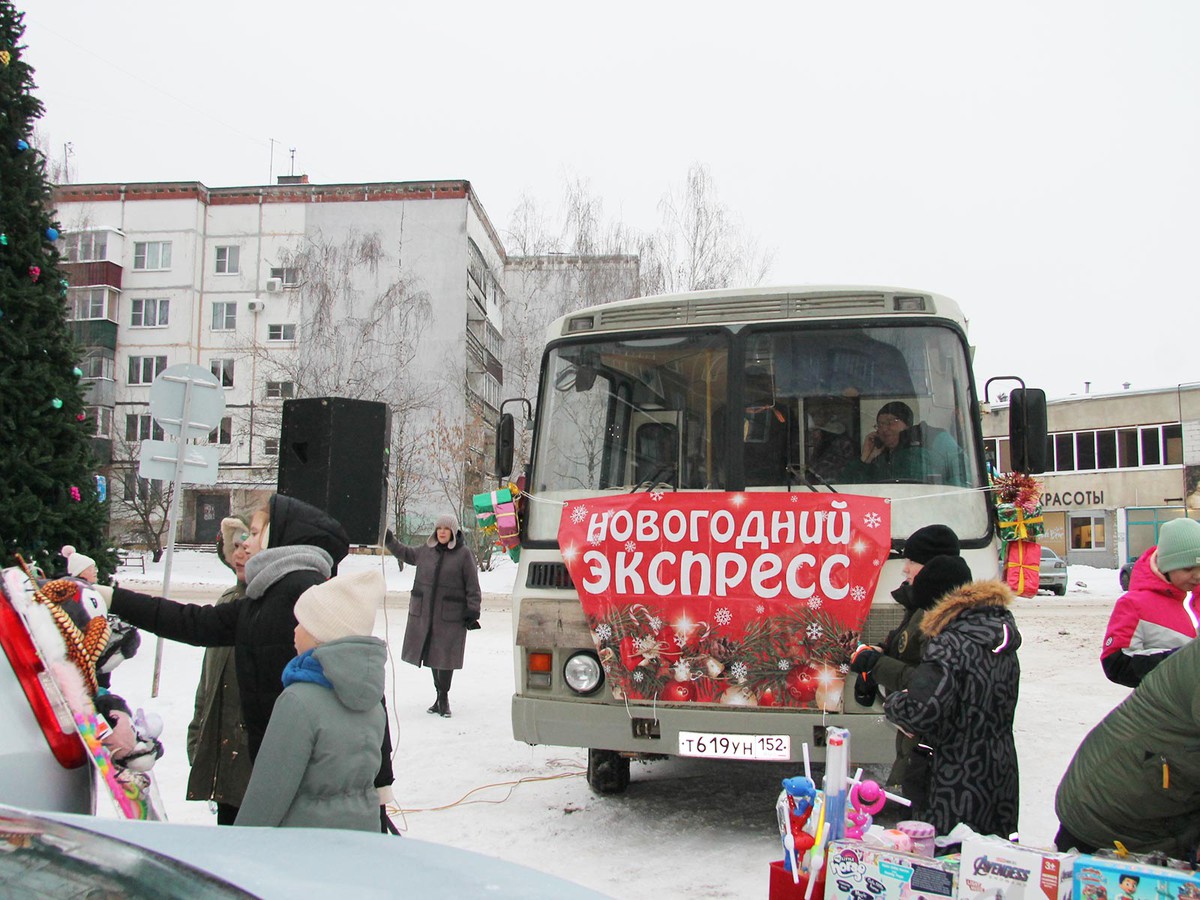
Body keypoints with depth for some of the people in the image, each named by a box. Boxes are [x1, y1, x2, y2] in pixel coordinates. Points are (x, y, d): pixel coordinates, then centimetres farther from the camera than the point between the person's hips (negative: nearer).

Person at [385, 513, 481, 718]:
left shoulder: (464, 554, -4)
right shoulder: (425, 551, 8)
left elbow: (473, 586, -3)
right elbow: (404, 553, 27)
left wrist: (472, 611, -8)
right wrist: (389, 540, 18)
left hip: (451, 615, -4)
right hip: (424, 613, 4)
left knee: (445, 656, -1)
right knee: (432, 655, 10)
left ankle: (443, 698, 13)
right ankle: (440, 697, 23)